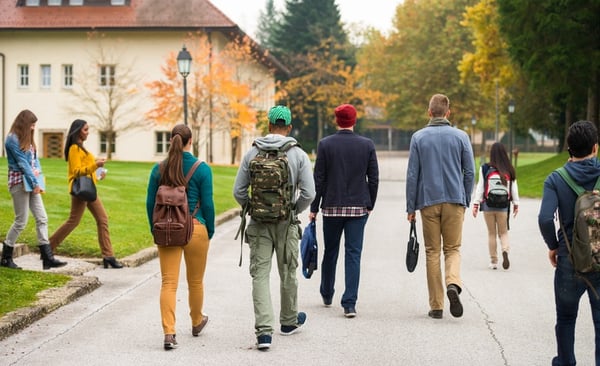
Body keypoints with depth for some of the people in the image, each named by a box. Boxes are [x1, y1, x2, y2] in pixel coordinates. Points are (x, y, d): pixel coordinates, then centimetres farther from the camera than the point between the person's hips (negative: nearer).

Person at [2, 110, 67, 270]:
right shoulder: (12, 139, -11)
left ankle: (47, 258, 1)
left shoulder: (27, 139, 16)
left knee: (42, 218, 2)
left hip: (31, 183, 9)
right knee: (21, 221, -4)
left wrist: (37, 171, -8)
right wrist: (35, 182, -14)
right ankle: (6, 258, 8)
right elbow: (22, 163, -15)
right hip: (19, 182, -9)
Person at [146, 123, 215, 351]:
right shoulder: (202, 169, -7)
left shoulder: (159, 169, 1)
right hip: (195, 229, -1)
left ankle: (169, 333, -12)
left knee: (168, 283, 0)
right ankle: (196, 323, 37)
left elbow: (150, 203, 5)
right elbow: (207, 204, -5)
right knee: (195, 281, 16)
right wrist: (210, 231, 8)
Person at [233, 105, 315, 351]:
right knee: (288, 273, 16)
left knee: (260, 275, 0)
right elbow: (308, 194, -10)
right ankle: (289, 321, 35)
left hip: (259, 223, 1)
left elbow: (238, 191, -1)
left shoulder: (252, 153, -1)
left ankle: (264, 330, -12)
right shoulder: (298, 155, -6)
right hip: (286, 223, 0)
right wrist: (295, 210, 8)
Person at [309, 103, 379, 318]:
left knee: (330, 252, 16)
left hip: (332, 207, 0)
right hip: (358, 207, 0)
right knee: (353, 254, 0)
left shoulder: (325, 144, -5)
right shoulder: (367, 145, -1)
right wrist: (370, 204, 13)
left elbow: (319, 179, -4)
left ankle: (327, 295, 32)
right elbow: (373, 178, 1)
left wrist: (314, 208, 2)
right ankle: (349, 304, -7)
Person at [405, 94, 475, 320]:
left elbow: (412, 174, 0)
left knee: (432, 252, 7)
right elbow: (469, 172, 2)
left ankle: (436, 305, 6)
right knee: (453, 248, 10)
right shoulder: (461, 137, 1)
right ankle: (453, 283, -20)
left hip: (428, 201, 0)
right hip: (455, 200, 0)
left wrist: (411, 207, 5)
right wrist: (465, 201, 13)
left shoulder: (418, 138, 1)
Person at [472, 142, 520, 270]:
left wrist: (476, 203, 1)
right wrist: (516, 204, 13)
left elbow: (480, 187, -5)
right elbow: (514, 188, 3)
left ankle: (493, 261, 13)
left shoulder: (484, 168, -7)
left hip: (488, 205, -1)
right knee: (503, 232, 11)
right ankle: (505, 250, -19)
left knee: (491, 233, 10)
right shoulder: (510, 169, -2)